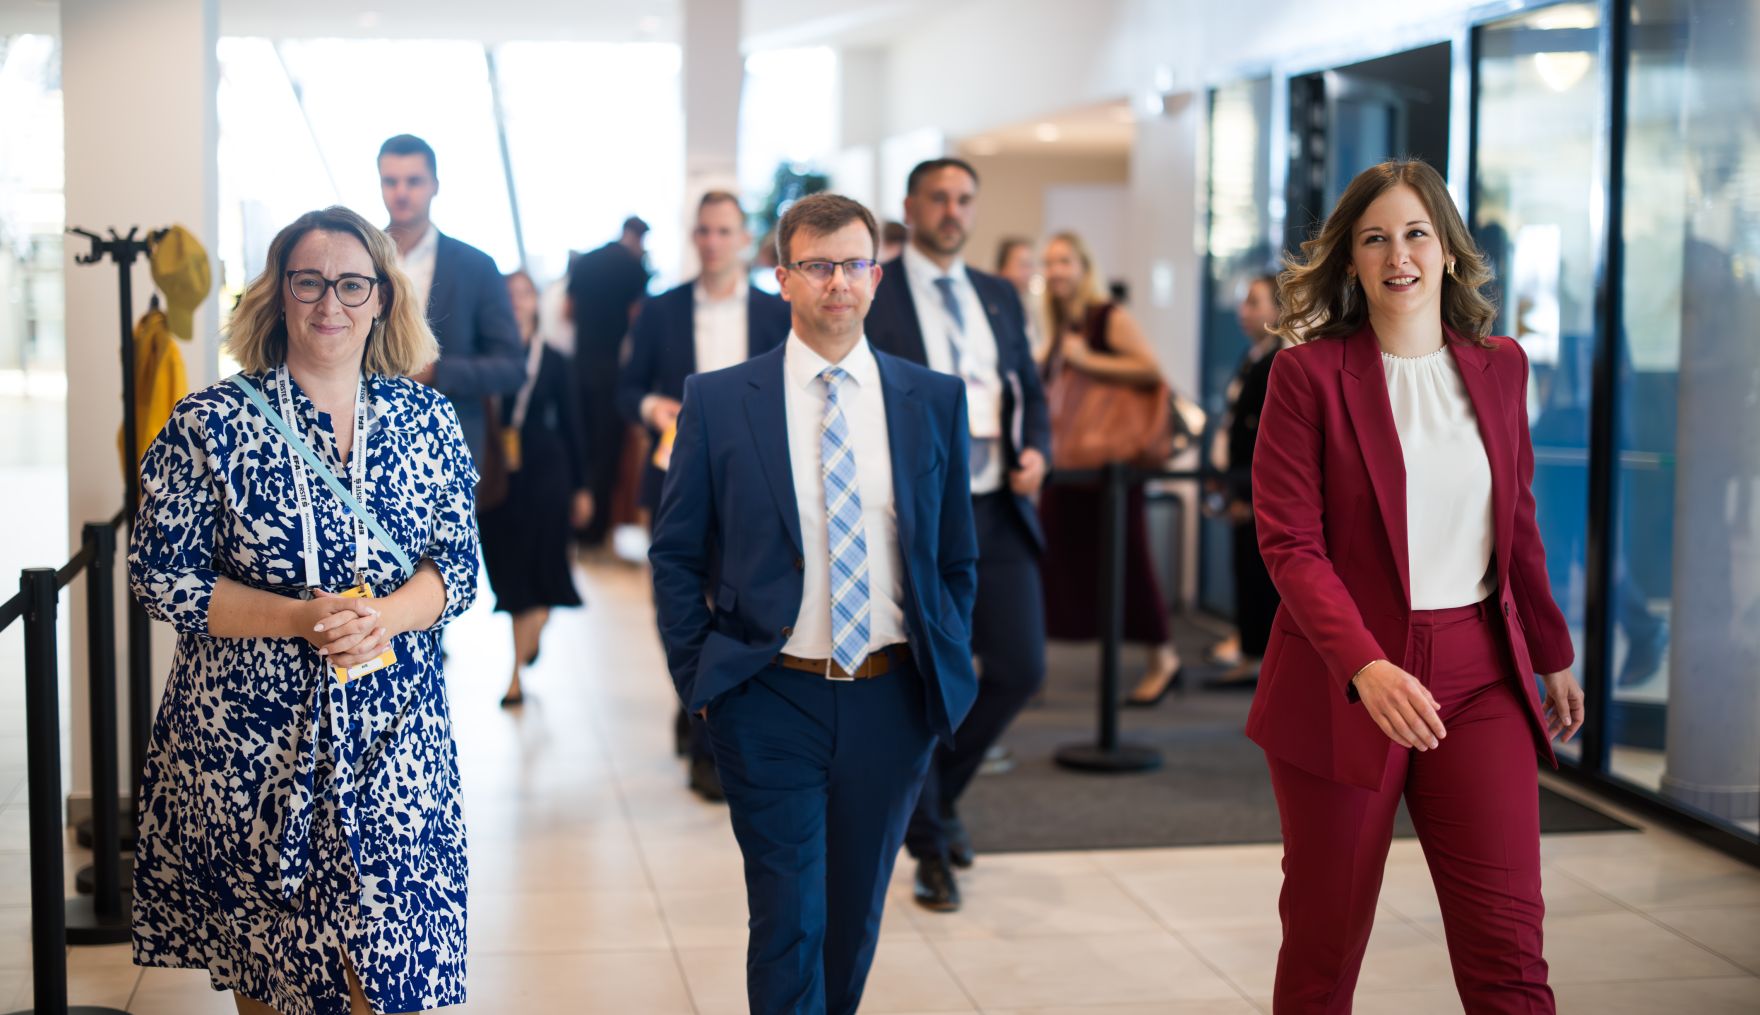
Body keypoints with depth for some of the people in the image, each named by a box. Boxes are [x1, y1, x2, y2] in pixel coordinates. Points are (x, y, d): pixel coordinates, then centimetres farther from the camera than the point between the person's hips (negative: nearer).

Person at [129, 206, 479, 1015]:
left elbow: (458, 563, 4)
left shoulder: (426, 419, 5)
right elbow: (161, 576, -6)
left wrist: (387, 615, -17)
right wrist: (298, 619, -18)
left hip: (391, 735, 2)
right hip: (247, 741, -1)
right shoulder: (211, 424, -4)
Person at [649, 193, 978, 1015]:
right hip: (771, 701, -2)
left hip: (892, 701, 2)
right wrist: (698, 681, -3)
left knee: (855, 918, 14)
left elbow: (958, 557, 10)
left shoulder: (934, 400, 3)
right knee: (788, 923, -3)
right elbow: (676, 555, 2)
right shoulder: (718, 401, -2)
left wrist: (948, 674, 5)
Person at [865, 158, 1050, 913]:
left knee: (1019, 669, 2)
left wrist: (1036, 449, 0)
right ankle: (930, 848, 17)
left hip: (998, 511, 5)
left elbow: (1029, 388, 18)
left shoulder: (998, 296, 15)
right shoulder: (868, 297, -2)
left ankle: (941, 788, 28)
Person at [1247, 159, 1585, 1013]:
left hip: (1479, 680, 3)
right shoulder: (1308, 373, -5)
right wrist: (1367, 667, -24)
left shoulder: (1500, 368, 8)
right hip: (1342, 686, -3)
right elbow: (1290, 542, -11)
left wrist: (1551, 654, 25)